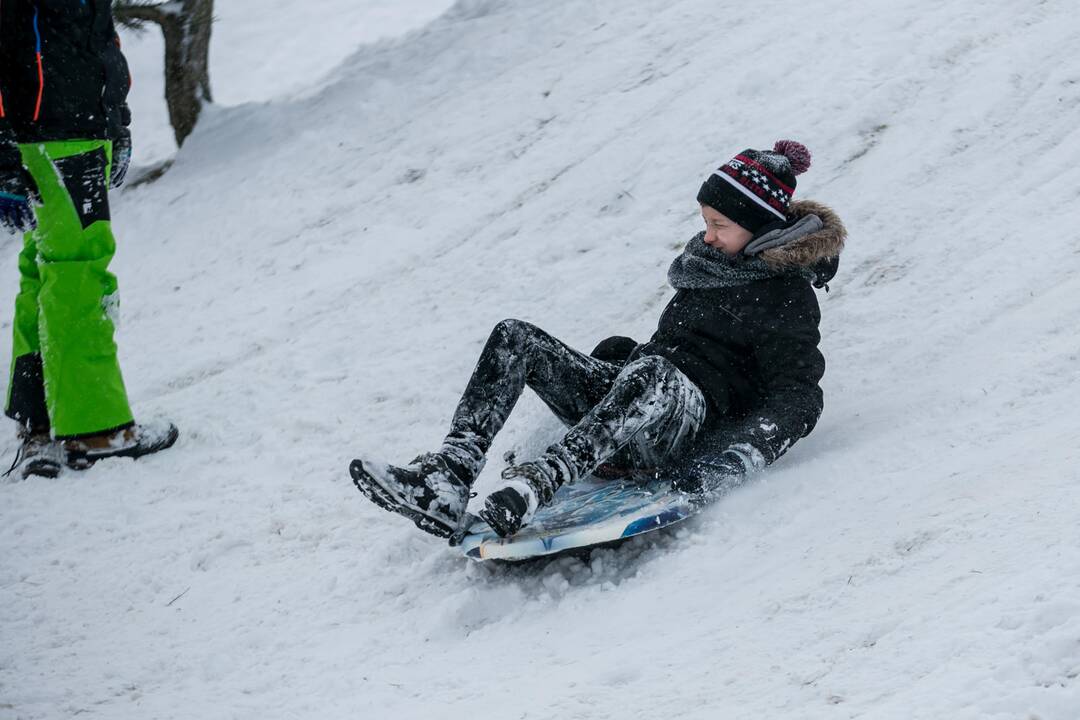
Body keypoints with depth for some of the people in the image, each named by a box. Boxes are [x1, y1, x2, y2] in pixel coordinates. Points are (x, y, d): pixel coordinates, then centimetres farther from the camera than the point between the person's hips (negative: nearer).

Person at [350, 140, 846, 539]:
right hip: (629, 399, 9)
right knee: (514, 338, -6)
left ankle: (536, 484, -58)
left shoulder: (786, 298, -4)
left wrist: (734, 458, -29)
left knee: (649, 370, -42)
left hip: (689, 428, -9)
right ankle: (446, 480, -27)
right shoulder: (712, 262, 20)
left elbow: (798, 398, -15)